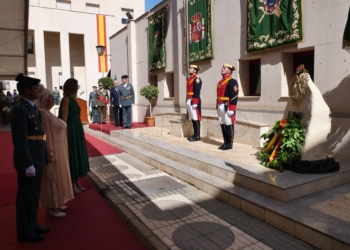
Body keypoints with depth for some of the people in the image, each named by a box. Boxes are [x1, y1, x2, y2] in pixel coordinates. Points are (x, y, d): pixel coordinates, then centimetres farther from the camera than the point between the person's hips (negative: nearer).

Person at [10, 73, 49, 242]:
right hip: (28, 160, -9)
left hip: (37, 159, 9)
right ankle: (25, 231, 21)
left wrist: (44, 154, 18)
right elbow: (20, 140, -22)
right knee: (26, 196, 5)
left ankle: (32, 225, 35)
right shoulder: (20, 109, -18)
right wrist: (28, 164, -22)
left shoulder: (31, 107, 11)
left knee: (34, 194, 19)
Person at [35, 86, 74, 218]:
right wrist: (49, 152, -26)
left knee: (57, 176, 16)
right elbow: (44, 134, -24)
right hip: (52, 150, -10)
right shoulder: (42, 113, -18)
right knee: (52, 177, 0)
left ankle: (55, 203, 28)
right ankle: (51, 207, 12)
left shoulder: (47, 112, 12)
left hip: (58, 150, 10)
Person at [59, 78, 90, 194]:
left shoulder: (73, 98, 13)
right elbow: (64, 118, -17)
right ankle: (72, 184, 14)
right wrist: (66, 134, -20)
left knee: (78, 154, 14)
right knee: (72, 155, 1)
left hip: (77, 130, 9)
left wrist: (78, 131, 13)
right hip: (71, 130, -9)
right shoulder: (66, 99, -13)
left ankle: (76, 182, 26)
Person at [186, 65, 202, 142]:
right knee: (192, 118, 11)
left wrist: (195, 102, -22)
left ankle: (197, 136, -1)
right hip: (189, 100, 10)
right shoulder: (189, 79, 19)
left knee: (196, 118, -5)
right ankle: (195, 134, 18)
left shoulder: (197, 79, -9)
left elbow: (197, 92, -17)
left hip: (194, 101, -10)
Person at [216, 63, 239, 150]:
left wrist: (231, 109, -20)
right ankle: (225, 142, 20)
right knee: (223, 125, 11)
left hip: (227, 107, -8)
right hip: (220, 106, 8)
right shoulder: (220, 81, 18)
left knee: (229, 125, -1)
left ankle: (229, 144, 7)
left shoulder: (232, 81, -9)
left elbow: (234, 96, -16)